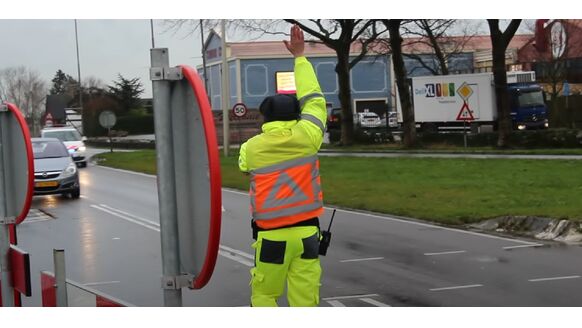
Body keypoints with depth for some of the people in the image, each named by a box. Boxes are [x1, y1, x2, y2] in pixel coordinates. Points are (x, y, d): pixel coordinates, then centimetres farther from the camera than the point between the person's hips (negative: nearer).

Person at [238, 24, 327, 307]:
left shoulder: (252, 147, -1)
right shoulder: (305, 136, -3)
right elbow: (312, 98, 11)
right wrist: (300, 56, 21)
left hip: (271, 235, -1)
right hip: (306, 233, 1)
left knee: (264, 295, 12)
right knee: (305, 300, 2)